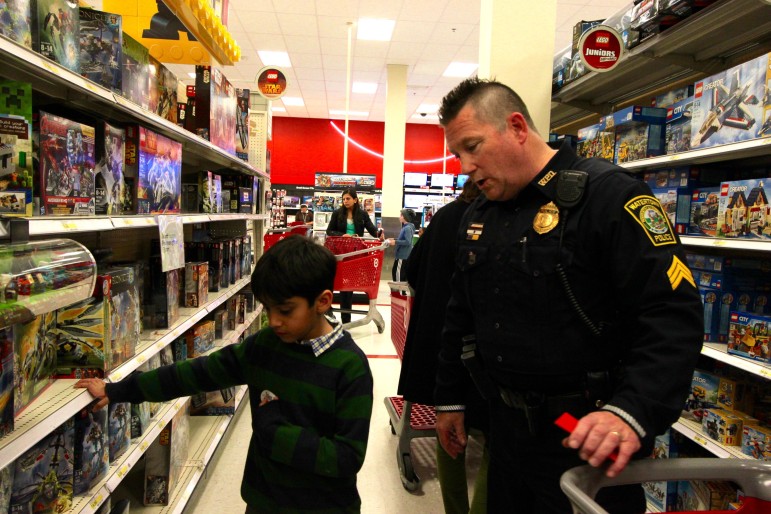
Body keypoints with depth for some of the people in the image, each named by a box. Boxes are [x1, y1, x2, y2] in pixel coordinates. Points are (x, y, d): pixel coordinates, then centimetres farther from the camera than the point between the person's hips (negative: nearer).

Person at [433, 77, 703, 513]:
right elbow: (461, 317, 15)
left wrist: (632, 413, -31)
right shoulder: (478, 216, 7)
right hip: (507, 428, 7)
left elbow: (673, 315, -22)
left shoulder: (608, 195, -16)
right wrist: (450, 399, 17)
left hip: (590, 443, -6)